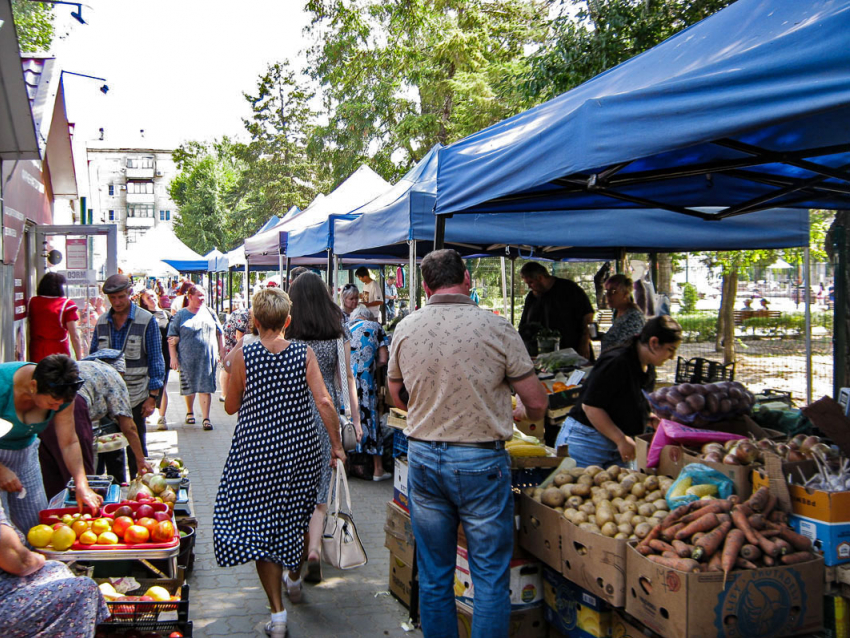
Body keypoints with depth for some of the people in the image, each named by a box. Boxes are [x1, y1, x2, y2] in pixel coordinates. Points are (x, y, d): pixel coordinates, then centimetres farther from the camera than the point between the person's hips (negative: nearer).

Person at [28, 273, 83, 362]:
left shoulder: (32, 302, 4)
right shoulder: (67, 305, -7)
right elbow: (74, 337, -9)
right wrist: (79, 360, -4)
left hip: (36, 355, 4)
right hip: (58, 352, -4)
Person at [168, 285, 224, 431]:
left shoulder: (208, 312, 10)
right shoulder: (181, 315, 2)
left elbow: (219, 333, 16)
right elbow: (172, 338, 1)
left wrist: (221, 351, 11)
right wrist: (173, 357, -6)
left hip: (207, 357, 1)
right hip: (187, 358, -1)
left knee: (205, 388, -4)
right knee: (189, 387, 12)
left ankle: (206, 418, -4)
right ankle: (190, 412, 34)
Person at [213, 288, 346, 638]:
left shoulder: (243, 356, -9)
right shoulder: (304, 353, -6)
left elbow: (231, 407, -1)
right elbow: (324, 402, -11)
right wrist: (337, 445, -3)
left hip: (256, 450, -2)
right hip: (301, 449, 3)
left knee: (259, 523, 7)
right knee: (297, 514, 23)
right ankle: (294, 578, 46)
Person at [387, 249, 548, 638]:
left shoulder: (405, 329, 0)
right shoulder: (495, 328, -11)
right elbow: (536, 402, -5)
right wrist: (533, 416, 17)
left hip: (423, 457, 4)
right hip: (481, 462, -3)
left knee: (433, 576, 16)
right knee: (490, 578, 8)